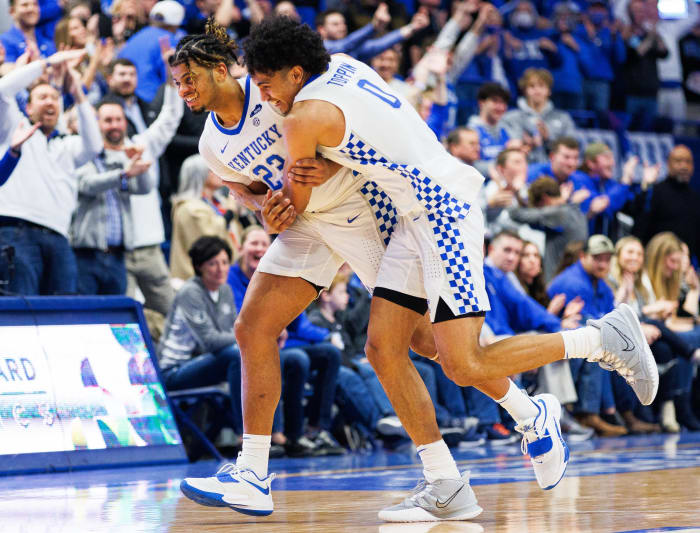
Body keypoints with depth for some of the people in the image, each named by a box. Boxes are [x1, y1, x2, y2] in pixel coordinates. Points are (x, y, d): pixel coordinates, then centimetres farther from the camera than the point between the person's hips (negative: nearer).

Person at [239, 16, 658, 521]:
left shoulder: (305, 116, -14)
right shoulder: (342, 64, 11)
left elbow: (296, 202, 1)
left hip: (446, 211, -10)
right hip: (419, 214, 10)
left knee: (464, 365, -14)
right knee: (383, 348, 2)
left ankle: (604, 336, 1)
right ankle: (446, 488, 2)